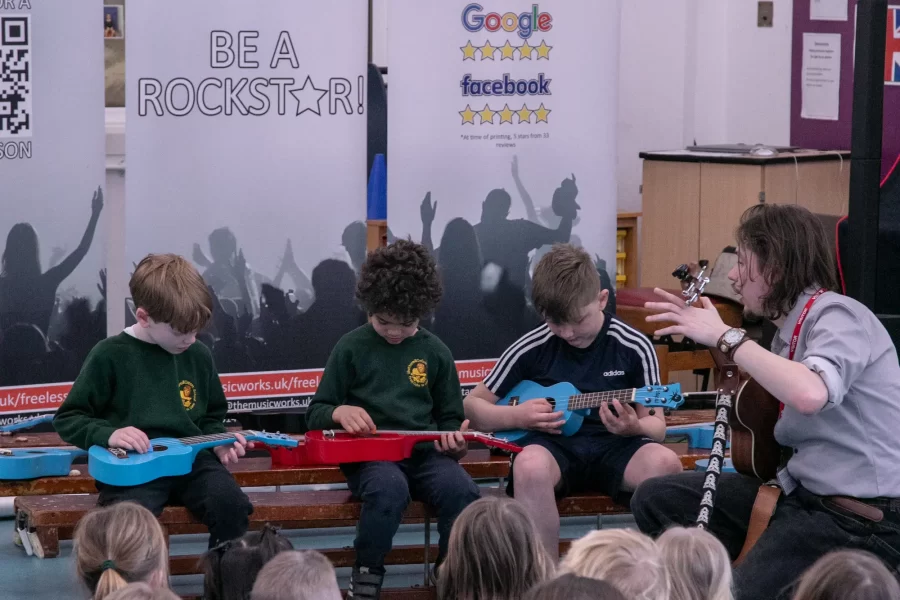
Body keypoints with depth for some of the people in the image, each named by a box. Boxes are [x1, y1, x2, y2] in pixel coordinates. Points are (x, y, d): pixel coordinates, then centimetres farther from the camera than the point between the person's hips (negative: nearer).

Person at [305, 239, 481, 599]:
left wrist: (454, 438, -3)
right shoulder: (352, 348, 4)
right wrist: (338, 412, -15)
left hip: (424, 451, 3)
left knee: (463, 491, -31)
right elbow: (315, 415, 8)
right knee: (390, 488, -39)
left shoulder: (435, 352, 12)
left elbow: (450, 418, 21)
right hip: (368, 452, -3)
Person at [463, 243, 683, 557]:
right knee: (529, 465, -38)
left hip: (614, 448, 0)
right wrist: (516, 417, -7)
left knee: (665, 463, -33)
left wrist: (634, 428, -18)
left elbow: (657, 426, 7)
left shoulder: (634, 348, 1)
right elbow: (473, 405, 13)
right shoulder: (532, 349, 3)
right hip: (553, 445, 0)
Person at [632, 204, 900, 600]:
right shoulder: (791, 328, 14)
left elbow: (809, 395, -35)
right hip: (801, 490, 9)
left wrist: (724, 336, -24)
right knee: (655, 500, 8)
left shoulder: (838, 316, -16)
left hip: (862, 519, -9)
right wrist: (698, 327, 9)